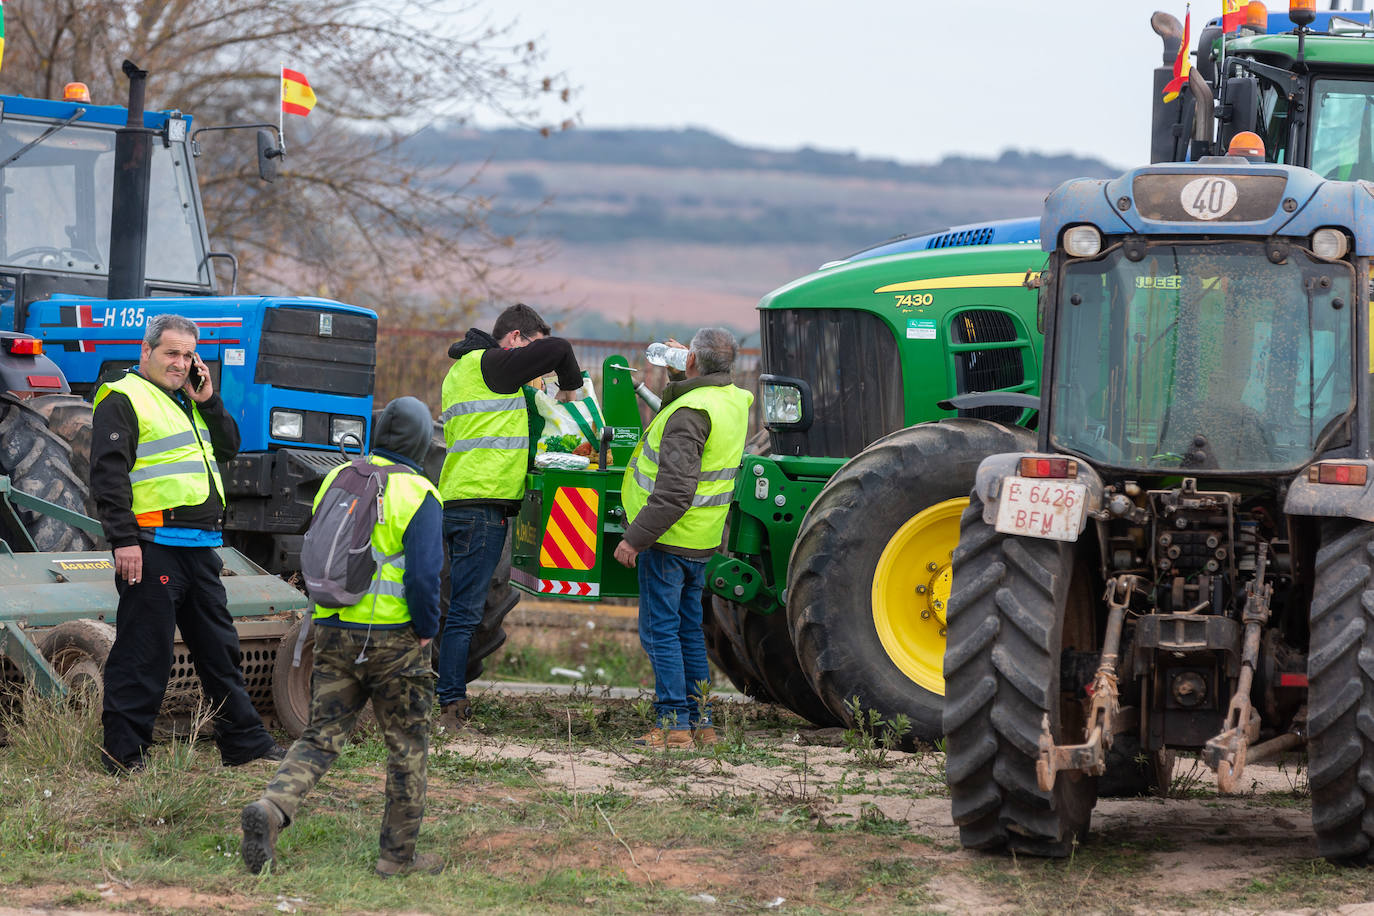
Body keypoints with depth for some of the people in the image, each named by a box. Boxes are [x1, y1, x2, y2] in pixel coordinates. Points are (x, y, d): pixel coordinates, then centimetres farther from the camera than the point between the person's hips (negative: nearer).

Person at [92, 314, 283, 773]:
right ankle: (123, 752, -2)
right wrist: (123, 540, -21)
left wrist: (208, 402, 5)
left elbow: (228, 447, 20)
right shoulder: (124, 399, -6)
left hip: (200, 546, 8)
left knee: (219, 647, 14)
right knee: (143, 651, -6)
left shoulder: (188, 403, 21)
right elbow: (109, 473, -13)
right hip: (153, 545, -8)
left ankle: (243, 740, 22)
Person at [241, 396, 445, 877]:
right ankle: (398, 854, 14)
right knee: (407, 746, 10)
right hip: (393, 639, -4)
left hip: (333, 633, 4)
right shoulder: (417, 495, -11)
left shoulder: (336, 481, 7)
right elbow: (423, 574, -17)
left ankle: (273, 806, -19)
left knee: (320, 738, 7)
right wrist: (427, 629, -3)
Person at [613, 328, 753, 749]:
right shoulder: (735, 402, 6)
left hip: (669, 539, -9)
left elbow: (675, 490, -28)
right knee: (688, 630, 15)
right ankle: (700, 722, 18)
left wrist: (635, 538, -25)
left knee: (660, 630, -3)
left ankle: (673, 723, -5)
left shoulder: (690, 412, -21)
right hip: (701, 540, 9)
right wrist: (680, 376, 35)